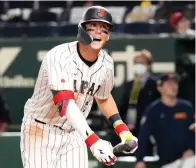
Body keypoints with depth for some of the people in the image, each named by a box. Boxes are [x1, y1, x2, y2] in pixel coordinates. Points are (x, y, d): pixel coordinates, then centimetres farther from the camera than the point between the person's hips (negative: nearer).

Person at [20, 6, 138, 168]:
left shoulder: (106, 63, -3)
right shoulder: (59, 56, -25)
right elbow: (65, 103, -38)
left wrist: (122, 129, 5)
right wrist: (92, 140, -49)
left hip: (74, 135, 6)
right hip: (41, 131, -5)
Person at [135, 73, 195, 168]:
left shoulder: (186, 107, 7)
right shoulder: (153, 110, -2)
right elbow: (143, 136, -7)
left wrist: (191, 149, -8)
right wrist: (140, 160, -15)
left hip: (186, 159, 2)